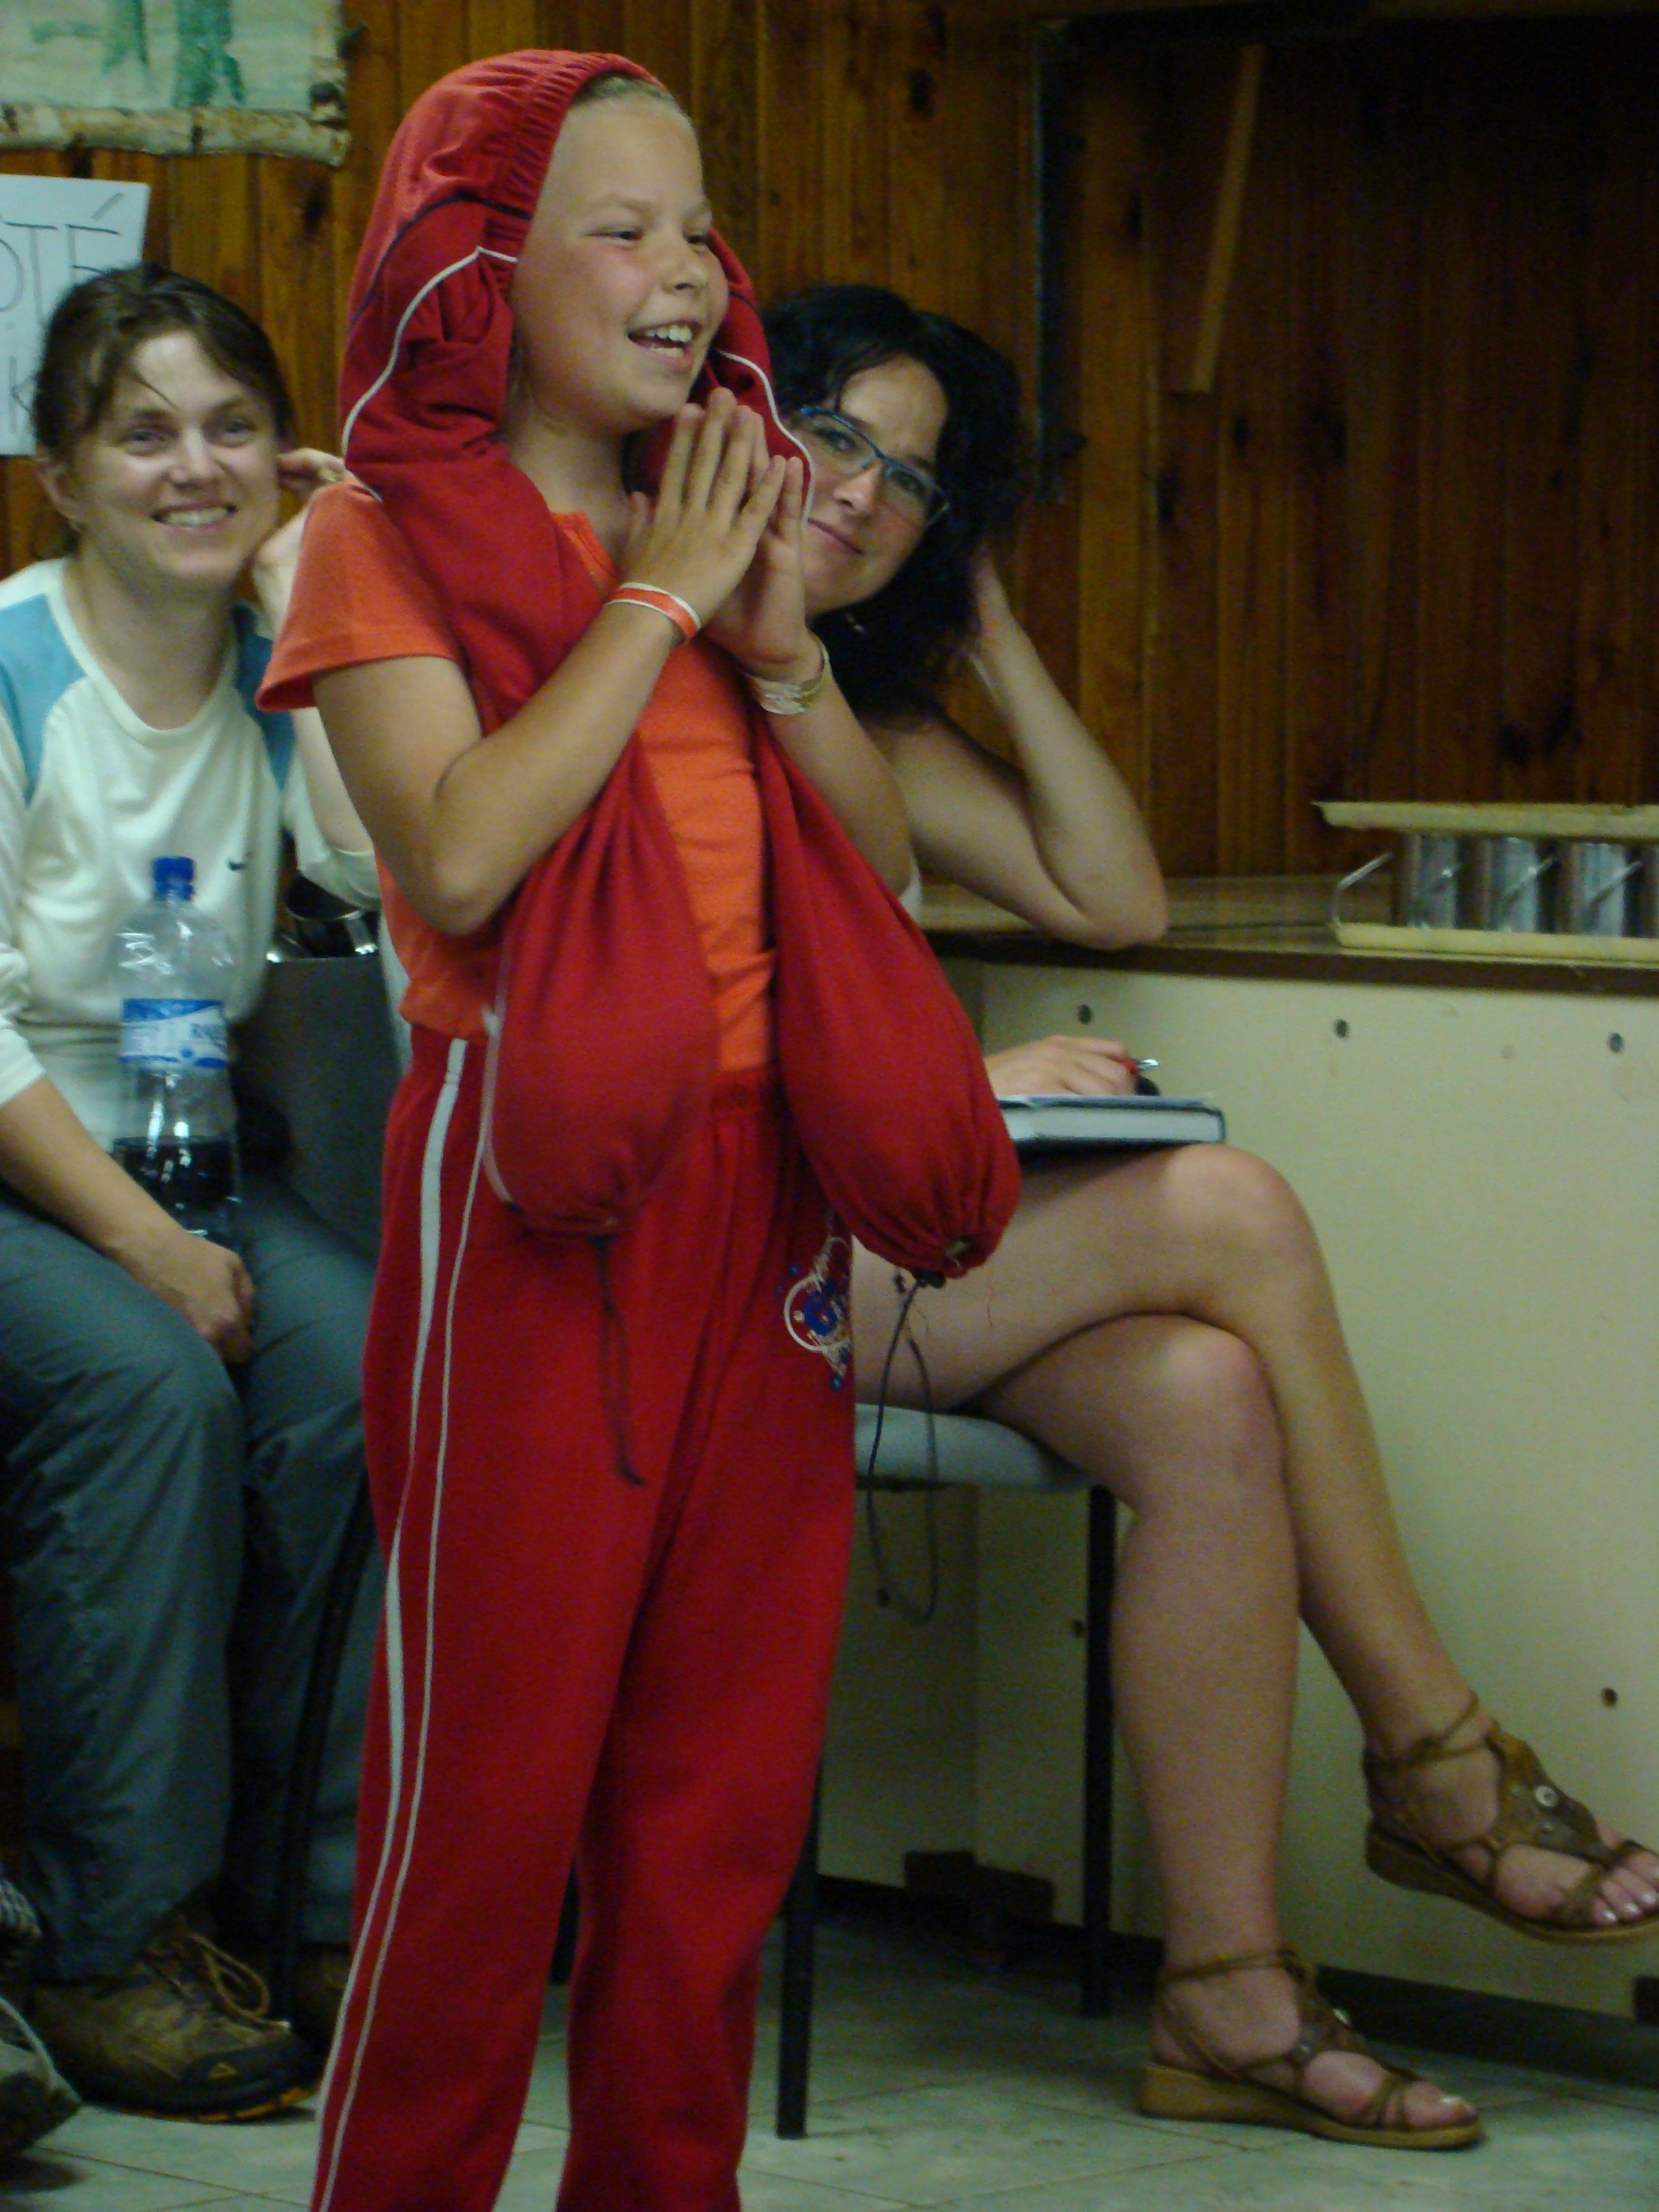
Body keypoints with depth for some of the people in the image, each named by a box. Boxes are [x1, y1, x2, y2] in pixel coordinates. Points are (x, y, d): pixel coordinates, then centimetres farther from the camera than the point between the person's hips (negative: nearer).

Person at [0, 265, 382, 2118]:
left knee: (362, 1369, -25)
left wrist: (304, 607, -10)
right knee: (149, 1382, -32)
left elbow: (378, 869, -15)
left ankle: (312, 1904, -14)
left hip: (180, 1163, 4)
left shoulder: (279, 664, 7)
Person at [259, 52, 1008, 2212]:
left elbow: (883, 868, 13)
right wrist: (658, 601, -11)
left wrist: (776, 639, -2)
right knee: (492, 1777, -3)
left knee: (726, 1781, 8)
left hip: (757, 1185, 6)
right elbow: (461, 857, -18)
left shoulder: (716, 518, 16)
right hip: (537, 1198, -6)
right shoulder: (394, 532, -2)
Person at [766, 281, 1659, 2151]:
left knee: (1205, 1401, -23)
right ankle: (1430, 1759, -10)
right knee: (1229, 1213, -22)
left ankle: (1226, 1994, -23)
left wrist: (994, 639, 11)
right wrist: (957, 1093, -15)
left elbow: (1112, 899, 15)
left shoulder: (863, 713, 20)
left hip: (863, 1237, 7)